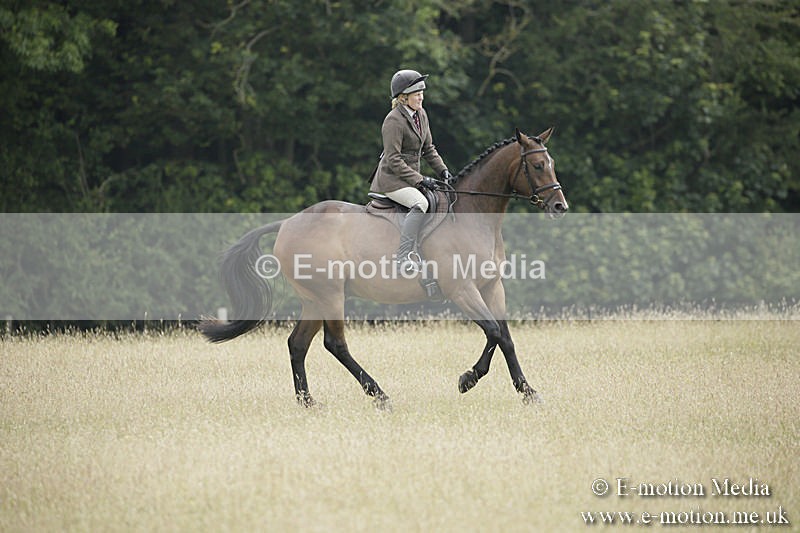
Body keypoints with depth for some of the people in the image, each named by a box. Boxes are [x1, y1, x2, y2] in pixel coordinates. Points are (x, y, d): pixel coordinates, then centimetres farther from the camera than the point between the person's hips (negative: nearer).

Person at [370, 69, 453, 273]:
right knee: (420, 203, -32)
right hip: (391, 178, -9)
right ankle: (404, 255, -37)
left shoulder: (421, 115, 9)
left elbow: (428, 149, 19)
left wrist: (443, 171, 4)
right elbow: (393, 160, -20)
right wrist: (419, 180, -22)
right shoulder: (394, 121, -17)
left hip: (411, 176, 9)